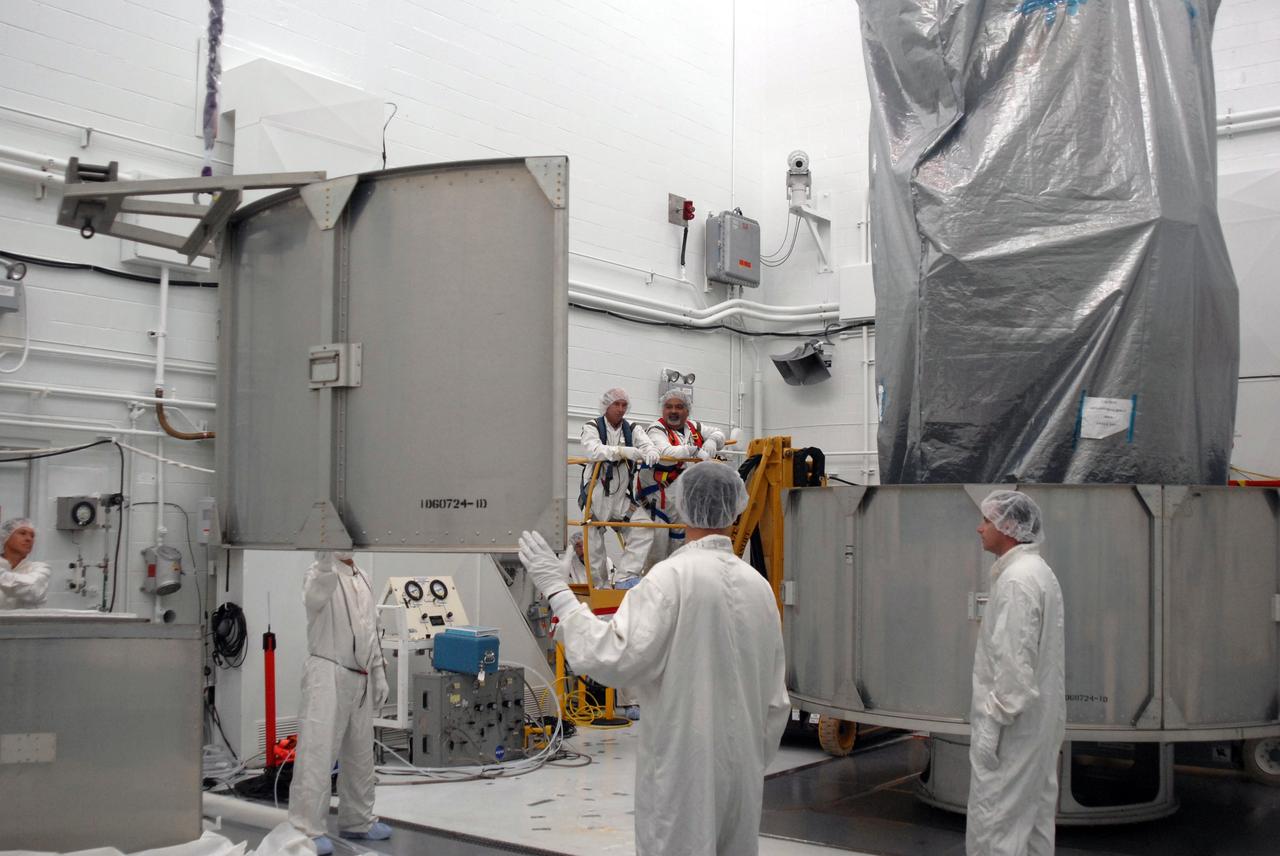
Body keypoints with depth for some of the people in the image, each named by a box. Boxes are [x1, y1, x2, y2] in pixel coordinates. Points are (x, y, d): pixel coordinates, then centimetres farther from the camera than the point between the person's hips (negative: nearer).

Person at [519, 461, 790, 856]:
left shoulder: (671, 577, -16)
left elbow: (611, 658, -23)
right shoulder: (759, 585, 3)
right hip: (741, 772, 6)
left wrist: (557, 590, -16)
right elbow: (776, 700, 9)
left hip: (682, 772, -6)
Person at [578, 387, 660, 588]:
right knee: (594, 544, 4)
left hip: (622, 497, 4)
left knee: (644, 531, -11)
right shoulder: (592, 428, -4)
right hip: (597, 496, -4)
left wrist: (650, 453, -32)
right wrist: (622, 451, -37)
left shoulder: (631, 430, 10)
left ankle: (624, 579, -8)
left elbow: (647, 443, -6)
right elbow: (593, 450, -24)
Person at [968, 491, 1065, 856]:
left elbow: (1014, 660, -24)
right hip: (1038, 720, 10)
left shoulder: (1017, 580, -19)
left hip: (1012, 726, -10)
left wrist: (992, 723, -20)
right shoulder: (1039, 572, 13)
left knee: (994, 826, -5)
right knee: (1033, 820, 15)